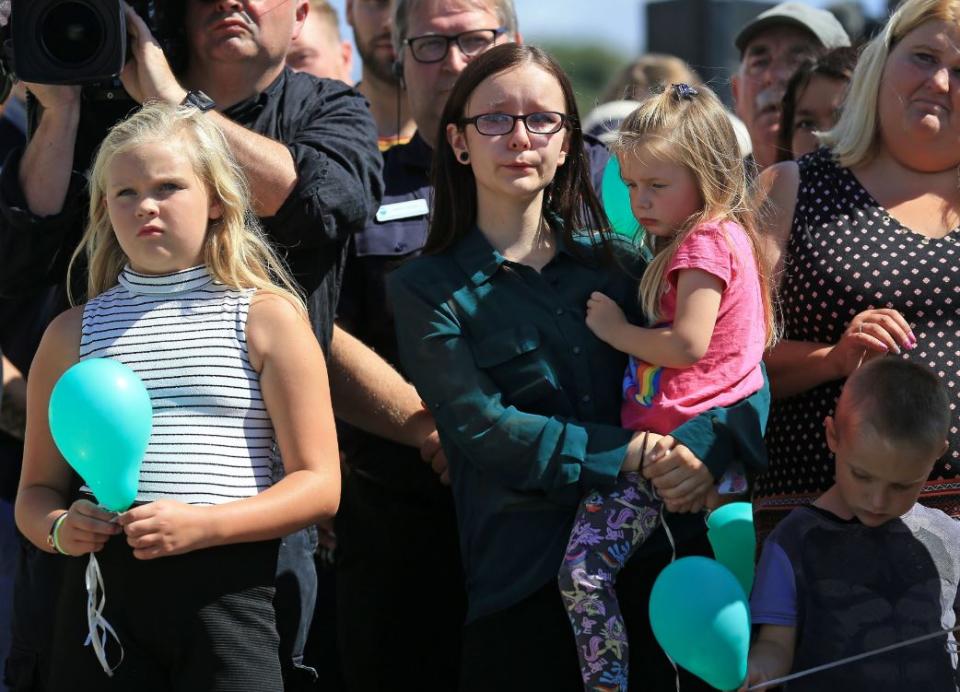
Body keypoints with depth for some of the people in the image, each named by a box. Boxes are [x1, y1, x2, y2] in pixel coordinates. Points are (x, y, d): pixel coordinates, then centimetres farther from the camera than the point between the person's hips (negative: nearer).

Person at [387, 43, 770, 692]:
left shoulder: (617, 264, 12)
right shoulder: (425, 290, 2)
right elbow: (484, 430, -10)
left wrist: (702, 448, -18)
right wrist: (642, 455, -16)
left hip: (661, 557, 3)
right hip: (526, 583, -3)